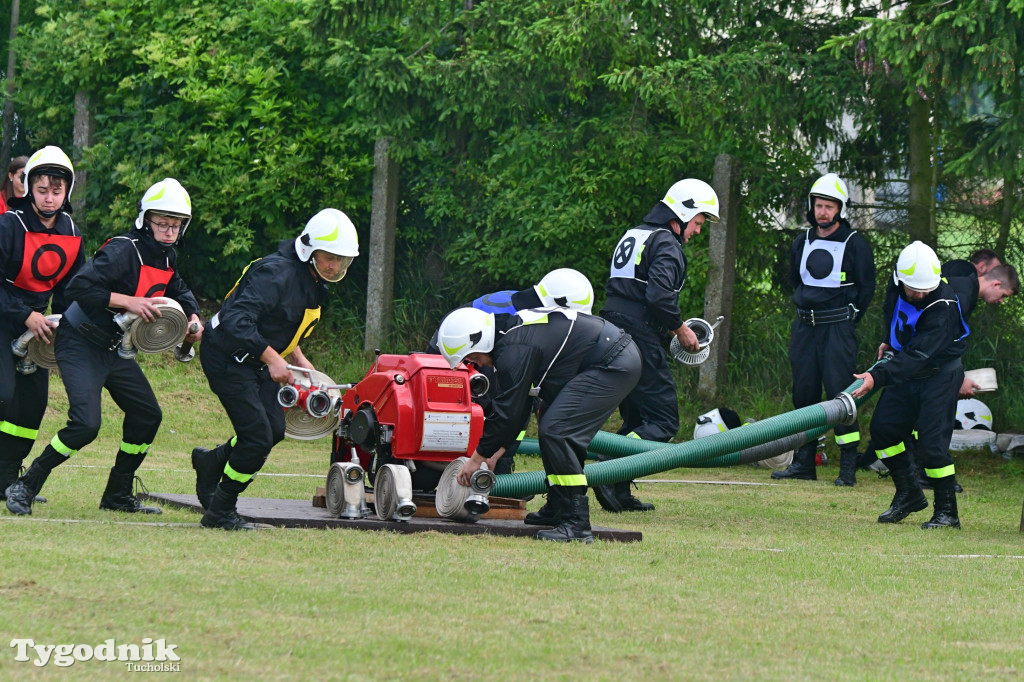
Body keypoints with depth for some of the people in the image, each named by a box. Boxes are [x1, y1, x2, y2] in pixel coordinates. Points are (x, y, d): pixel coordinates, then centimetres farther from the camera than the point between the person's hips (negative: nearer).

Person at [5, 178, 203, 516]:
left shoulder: (166, 257, 6)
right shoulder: (122, 251, -23)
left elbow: (178, 290, 26)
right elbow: (78, 288, -32)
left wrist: (193, 316, 6)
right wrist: (128, 301, -34)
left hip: (114, 349, 9)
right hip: (80, 345, -9)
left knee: (147, 415, 10)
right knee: (85, 424, -21)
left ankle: (118, 495, 22)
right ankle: (25, 488, -9)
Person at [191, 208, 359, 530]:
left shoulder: (313, 281, 5)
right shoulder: (276, 273, -27)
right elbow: (237, 321, -35)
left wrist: (298, 357, 9)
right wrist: (272, 358, -36)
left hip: (256, 362, 10)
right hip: (228, 356, -10)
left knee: (274, 430, 9)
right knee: (258, 437, -12)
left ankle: (210, 462, 33)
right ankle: (220, 512, 3)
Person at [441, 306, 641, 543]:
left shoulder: (514, 350, -18)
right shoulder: (513, 329, 15)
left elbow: (508, 412, -14)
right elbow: (517, 404, 23)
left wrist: (478, 458, -3)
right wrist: (496, 452, 23)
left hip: (613, 365, -11)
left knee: (554, 430, -16)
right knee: (553, 427, 17)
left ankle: (577, 524, -18)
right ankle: (557, 509, 23)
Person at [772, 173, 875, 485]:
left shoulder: (855, 244, -5)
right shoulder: (802, 242, 11)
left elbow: (866, 287, 0)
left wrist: (847, 320, 0)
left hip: (838, 328, -6)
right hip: (804, 327, 6)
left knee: (839, 392, -10)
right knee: (804, 392, 7)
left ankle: (849, 467, -8)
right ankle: (804, 463, 12)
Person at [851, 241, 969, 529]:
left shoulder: (942, 306, -31)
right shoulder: (896, 287, -10)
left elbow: (918, 354, -39)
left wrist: (878, 377, -47)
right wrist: (889, 341, 21)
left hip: (940, 373, -7)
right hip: (907, 371, 7)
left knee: (931, 441, -14)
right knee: (883, 427, 4)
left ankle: (947, 511, -3)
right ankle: (909, 494, 20)